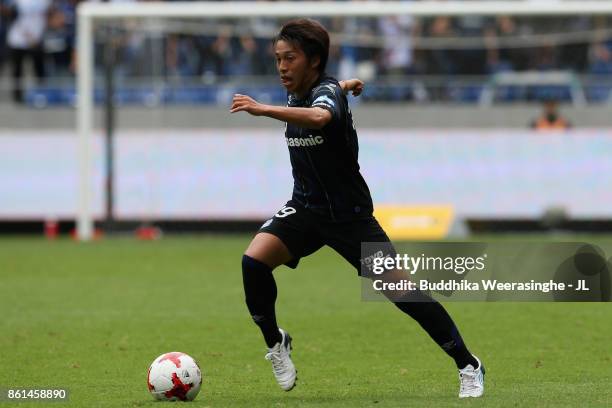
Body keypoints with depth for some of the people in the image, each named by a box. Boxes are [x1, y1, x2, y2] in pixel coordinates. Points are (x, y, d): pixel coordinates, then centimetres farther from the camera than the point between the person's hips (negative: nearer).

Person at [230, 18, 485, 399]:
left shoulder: (327, 90, -21)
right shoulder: (298, 95, 1)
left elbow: (320, 117, -49)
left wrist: (263, 109, -58)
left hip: (350, 214, -6)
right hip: (305, 208, 6)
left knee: (401, 291, -8)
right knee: (254, 260, -21)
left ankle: (468, 366, 7)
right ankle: (275, 342, 1)